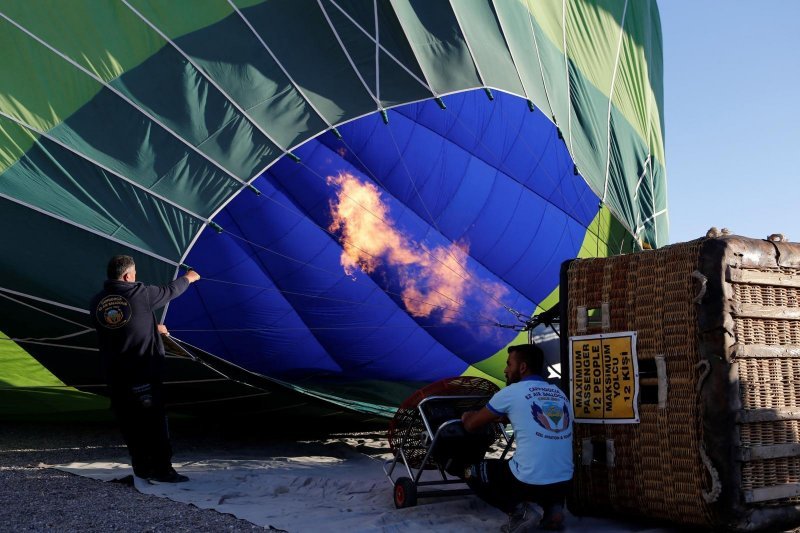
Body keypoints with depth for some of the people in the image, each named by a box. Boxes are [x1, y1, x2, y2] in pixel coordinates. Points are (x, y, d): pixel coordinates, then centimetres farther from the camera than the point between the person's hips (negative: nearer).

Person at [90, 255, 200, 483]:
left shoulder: (96, 303, 4)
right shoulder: (140, 293, -10)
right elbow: (169, 291, 7)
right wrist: (188, 278, 28)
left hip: (116, 374, 5)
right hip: (144, 371, -5)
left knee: (129, 421, 11)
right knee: (154, 418, 0)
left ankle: (141, 467, 17)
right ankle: (161, 468, 0)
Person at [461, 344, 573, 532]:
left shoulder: (511, 392, -4)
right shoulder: (560, 394, 12)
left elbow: (471, 425, 8)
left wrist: (467, 417, 30)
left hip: (528, 483, -5)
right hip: (563, 484, 6)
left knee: (472, 473, 17)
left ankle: (519, 511, -1)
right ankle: (553, 508, 11)